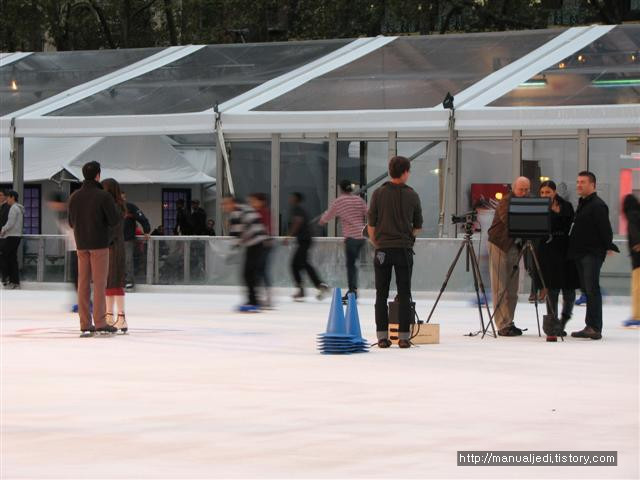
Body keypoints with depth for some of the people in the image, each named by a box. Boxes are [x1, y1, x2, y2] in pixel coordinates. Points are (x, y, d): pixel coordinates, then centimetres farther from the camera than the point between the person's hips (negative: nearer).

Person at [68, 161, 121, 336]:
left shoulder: (74, 197, 5)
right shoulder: (103, 196, -11)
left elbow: (72, 222, 10)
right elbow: (115, 220, -12)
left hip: (81, 244, 5)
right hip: (99, 243, -5)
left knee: (83, 283, 6)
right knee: (100, 283, -3)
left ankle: (85, 324, 5)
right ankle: (100, 322, -5)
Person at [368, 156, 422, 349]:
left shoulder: (379, 193, -2)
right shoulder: (412, 195, 0)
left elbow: (371, 225, 0)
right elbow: (418, 226, 7)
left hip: (383, 249, 0)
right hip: (404, 250, 0)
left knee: (381, 295, 4)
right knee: (404, 295, 4)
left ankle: (382, 336, 0)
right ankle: (404, 336, 0)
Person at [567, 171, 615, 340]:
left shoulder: (598, 205, -11)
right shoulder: (582, 204, 19)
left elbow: (605, 229, -16)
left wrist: (609, 247, -20)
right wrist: (573, 250, 19)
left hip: (592, 254, -10)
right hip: (580, 254, 10)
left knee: (592, 289, -12)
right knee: (587, 290, 10)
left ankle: (595, 328, -14)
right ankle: (590, 326, 13)